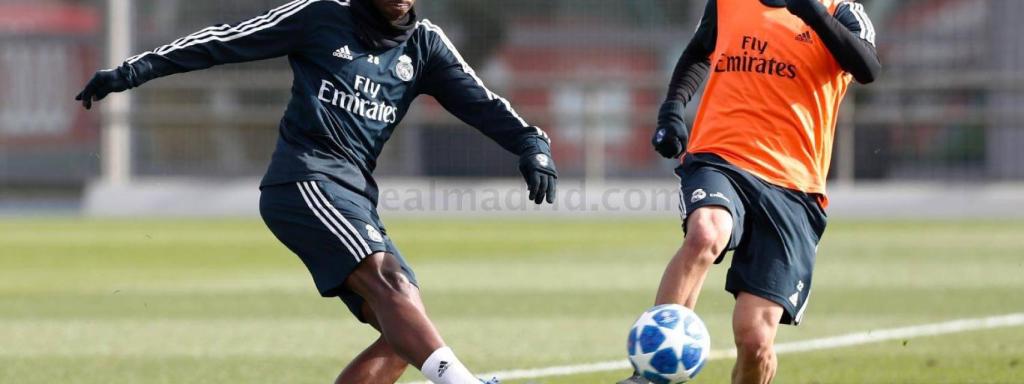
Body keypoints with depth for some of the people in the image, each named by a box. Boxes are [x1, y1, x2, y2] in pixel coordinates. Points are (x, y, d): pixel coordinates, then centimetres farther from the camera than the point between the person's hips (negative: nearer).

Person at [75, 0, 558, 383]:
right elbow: (224, 42, 7)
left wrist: (531, 144, -11)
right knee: (388, 280, -28)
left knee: (406, 334, -7)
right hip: (306, 179, -7)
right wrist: (134, 71, 4)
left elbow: (480, 103, 7)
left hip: (354, 198, 7)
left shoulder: (424, 44, 15)